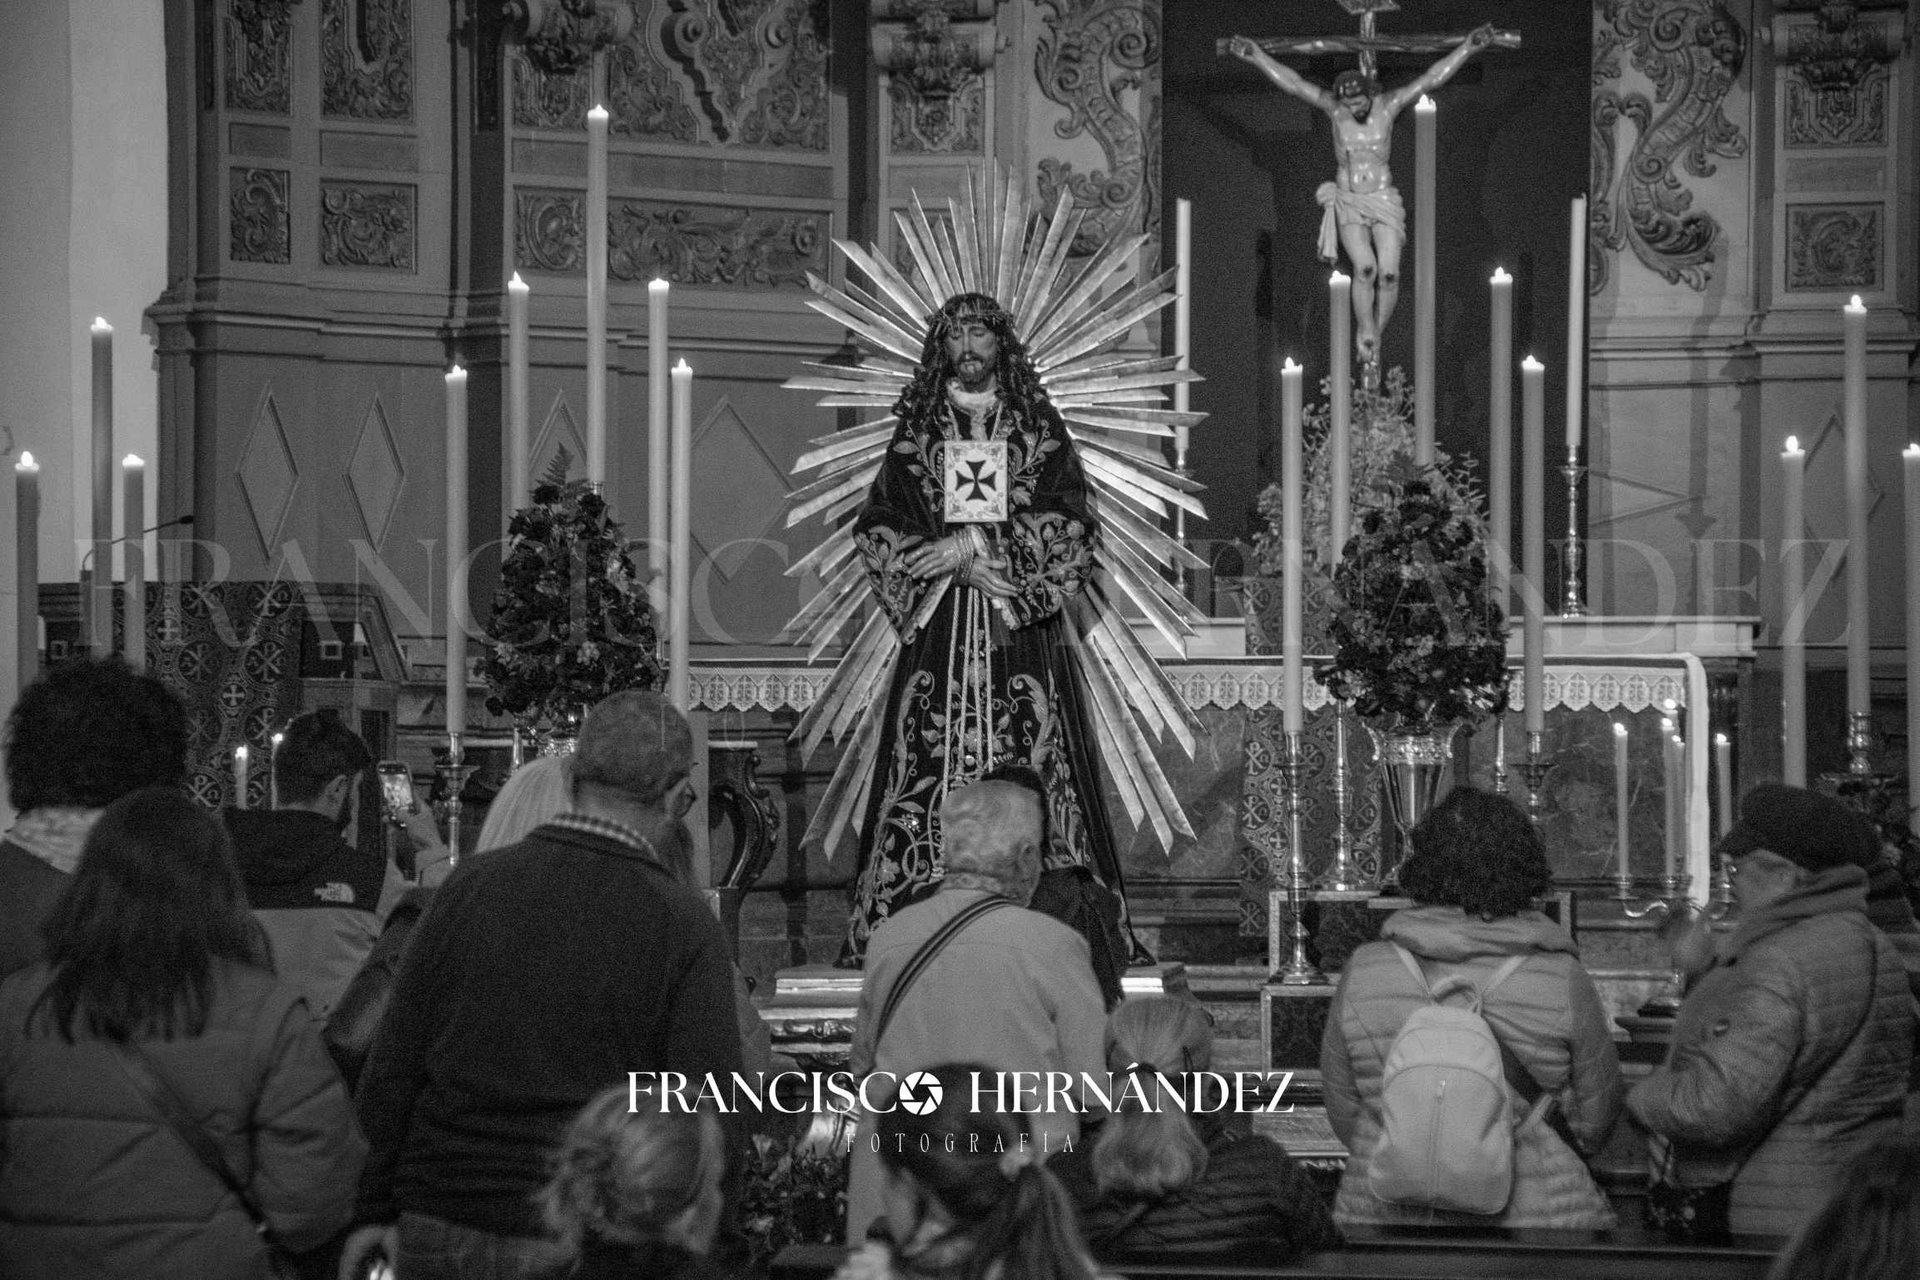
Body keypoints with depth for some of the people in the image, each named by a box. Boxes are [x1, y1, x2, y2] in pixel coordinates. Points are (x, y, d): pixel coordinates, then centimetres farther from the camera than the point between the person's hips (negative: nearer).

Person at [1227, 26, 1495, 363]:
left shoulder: (1388, 105, -2)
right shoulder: (1335, 107, -1)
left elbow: (1432, 79, -5)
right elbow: (1292, 83, -5)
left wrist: (1468, 48, -12)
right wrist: (1257, 56, -11)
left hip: (1383, 202, 1)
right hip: (1348, 205, -1)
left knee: (1389, 274, -15)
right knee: (1365, 268, -24)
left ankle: (1375, 334, 7)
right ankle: (1365, 337, -12)